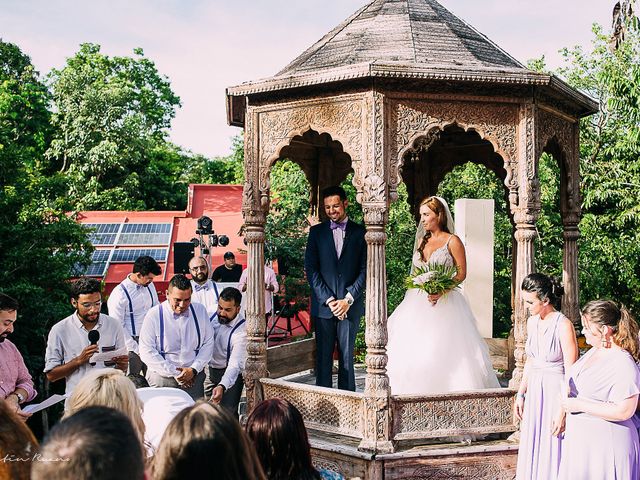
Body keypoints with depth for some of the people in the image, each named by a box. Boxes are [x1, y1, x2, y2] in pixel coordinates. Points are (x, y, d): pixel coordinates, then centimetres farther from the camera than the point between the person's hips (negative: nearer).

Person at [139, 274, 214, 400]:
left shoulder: (200, 311, 3)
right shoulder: (154, 315, -6)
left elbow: (208, 343, 5)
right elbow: (146, 352, -9)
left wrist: (194, 369, -8)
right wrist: (174, 373, -12)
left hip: (194, 377, 2)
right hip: (162, 378, -2)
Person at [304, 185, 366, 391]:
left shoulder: (360, 232, 5)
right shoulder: (317, 232, 8)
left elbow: (365, 270, 1)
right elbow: (310, 269, 2)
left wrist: (348, 299, -8)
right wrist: (328, 299, -7)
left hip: (350, 305, -1)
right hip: (323, 305, 1)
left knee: (347, 357, 5)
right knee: (323, 357, 3)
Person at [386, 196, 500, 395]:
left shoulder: (452, 241, -2)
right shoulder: (422, 241, 15)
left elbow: (461, 273, -6)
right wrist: (412, 292, 7)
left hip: (445, 303, -5)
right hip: (418, 302, 6)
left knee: (444, 352, -9)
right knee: (412, 351, 0)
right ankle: (417, 394, 6)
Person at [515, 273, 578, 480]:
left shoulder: (563, 325, -18)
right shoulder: (532, 322, 4)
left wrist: (562, 411, -18)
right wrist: (520, 394, 14)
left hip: (556, 391, -7)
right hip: (534, 392, 7)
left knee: (552, 453, 4)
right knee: (531, 451, 14)